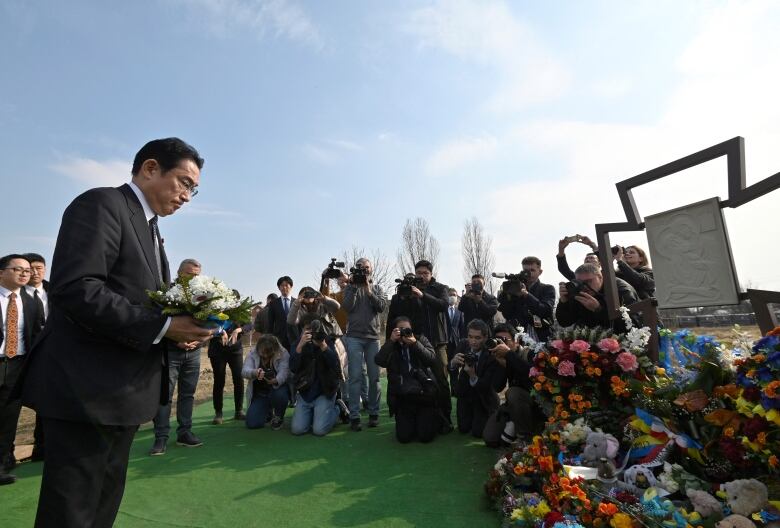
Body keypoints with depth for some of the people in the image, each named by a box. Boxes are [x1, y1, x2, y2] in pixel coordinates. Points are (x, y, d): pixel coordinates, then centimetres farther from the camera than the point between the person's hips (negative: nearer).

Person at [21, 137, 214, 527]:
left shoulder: (150, 229, 17)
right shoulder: (101, 204, -11)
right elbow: (74, 290, -24)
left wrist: (181, 326, -1)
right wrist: (163, 326, -24)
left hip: (124, 392, 9)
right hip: (87, 391, -9)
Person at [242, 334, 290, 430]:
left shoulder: (283, 354, -15)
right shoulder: (253, 354, -10)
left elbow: (284, 373, -26)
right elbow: (244, 371, -24)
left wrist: (275, 380, -50)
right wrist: (254, 373, -48)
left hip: (277, 388, -2)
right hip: (259, 393, 2)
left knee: (280, 395, -37)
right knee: (252, 423, -11)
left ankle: (279, 417, -2)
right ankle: (268, 412, 26)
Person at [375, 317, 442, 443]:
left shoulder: (421, 340, 6)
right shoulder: (391, 346, 7)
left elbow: (433, 359, -9)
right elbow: (379, 361, -11)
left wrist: (415, 343, -19)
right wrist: (391, 340, -17)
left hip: (424, 395, -1)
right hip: (402, 398, 1)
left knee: (425, 436, -6)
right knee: (404, 437, -5)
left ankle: (434, 418, 26)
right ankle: (411, 422, 28)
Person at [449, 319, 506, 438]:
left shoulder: (492, 354, -30)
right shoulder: (463, 345, -18)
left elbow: (486, 387, -27)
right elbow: (452, 373, -15)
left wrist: (473, 376, -47)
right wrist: (453, 363, -38)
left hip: (483, 396, -4)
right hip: (465, 392, 4)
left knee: (478, 432, -1)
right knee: (463, 429, 11)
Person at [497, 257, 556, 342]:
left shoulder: (547, 289, 8)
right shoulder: (515, 288, 10)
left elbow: (546, 311, -11)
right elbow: (507, 315, 2)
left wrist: (526, 294, -20)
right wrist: (507, 294, -13)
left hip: (540, 337, -1)